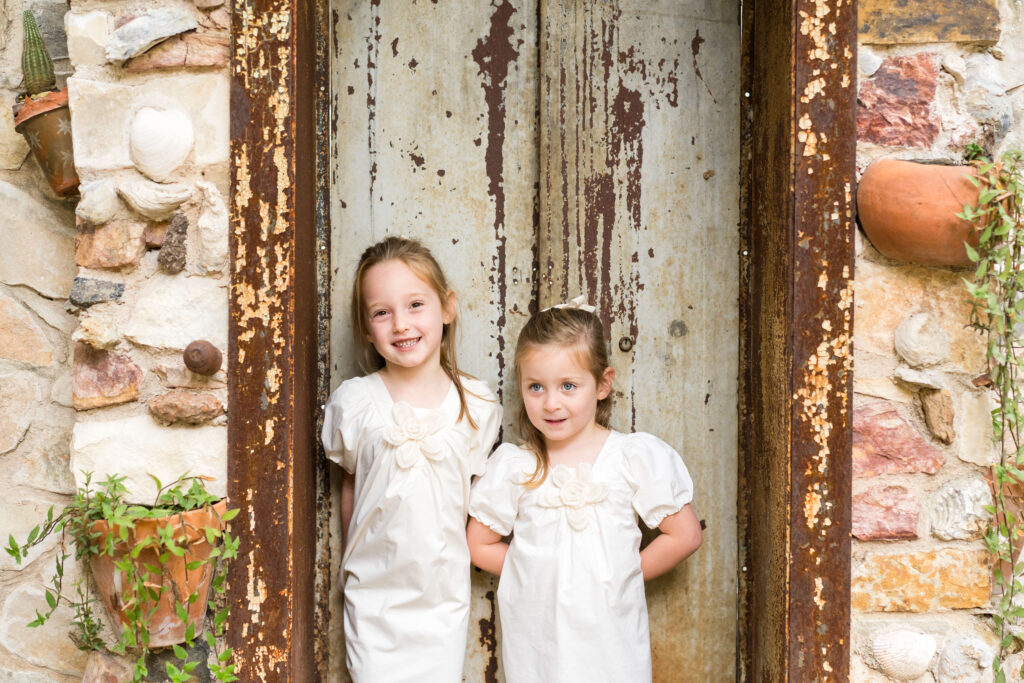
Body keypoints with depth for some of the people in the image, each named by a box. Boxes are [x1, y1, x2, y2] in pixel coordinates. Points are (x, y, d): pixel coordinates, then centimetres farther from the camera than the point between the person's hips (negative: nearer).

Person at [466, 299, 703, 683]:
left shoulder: (636, 457, -5)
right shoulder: (512, 467, -1)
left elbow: (685, 536, -2)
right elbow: (479, 545, 5)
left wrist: (621, 575, -2)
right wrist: (540, 573, -2)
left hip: (611, 641, -1)